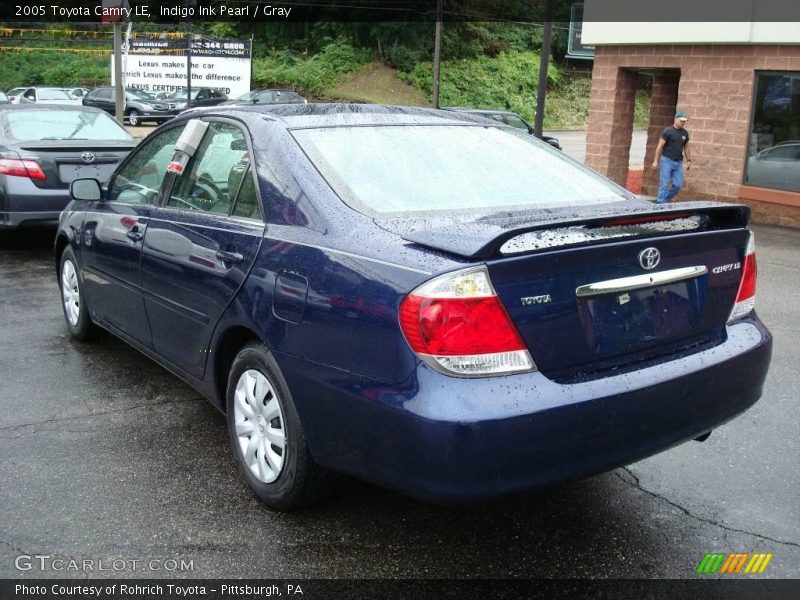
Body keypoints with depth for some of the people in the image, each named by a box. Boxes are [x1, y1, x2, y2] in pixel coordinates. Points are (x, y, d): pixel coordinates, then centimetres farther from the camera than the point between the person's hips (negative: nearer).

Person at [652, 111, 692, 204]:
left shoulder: (685, 133, 10)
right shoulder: (668, 131, -6)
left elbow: (686, 147, 19)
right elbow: (660, 146, -7)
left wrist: (688, 160, 15)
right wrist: (655, 161, -10)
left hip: (678, 162, 5)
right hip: (667, 161, -5)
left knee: (678, 185, 2)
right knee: (664, 184, -5)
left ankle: (665, 200, 19)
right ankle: (661, 203, 1)